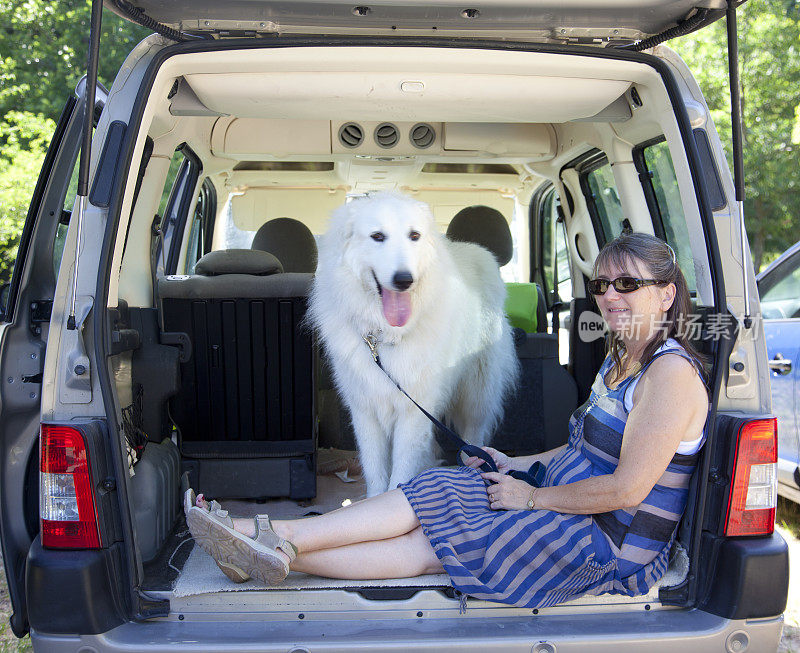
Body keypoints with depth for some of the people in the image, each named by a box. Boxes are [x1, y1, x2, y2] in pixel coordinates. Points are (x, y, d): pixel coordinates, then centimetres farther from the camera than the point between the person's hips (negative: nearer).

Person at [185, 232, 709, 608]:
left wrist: (532, 496, -14)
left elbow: (627, 490, -22)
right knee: (433, 494, -9)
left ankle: (279, 547, -10)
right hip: (561, 500, 8)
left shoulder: (672, 371, -18)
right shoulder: (620, 360, 12)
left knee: (429, 547, -13)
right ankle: (272, 541, -12)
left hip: (615, 547, -8)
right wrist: (517, 464, 12)